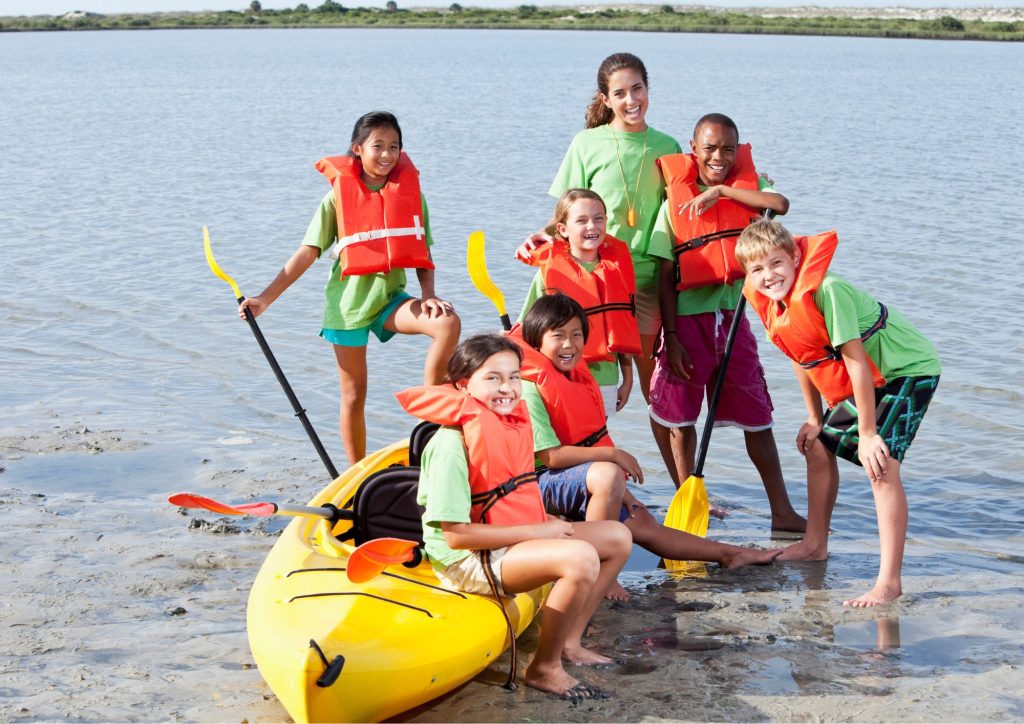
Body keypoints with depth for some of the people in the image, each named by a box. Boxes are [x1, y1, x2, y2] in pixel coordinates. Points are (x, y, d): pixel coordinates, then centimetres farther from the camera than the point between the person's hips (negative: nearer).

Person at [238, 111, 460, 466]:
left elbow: (422, 255, 5)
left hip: (390, 297, 2)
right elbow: (307, 253, -3)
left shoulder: (410, 193, 3)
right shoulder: (338, 196, -3)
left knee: (448, 322, -26)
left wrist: (428, 296, -14)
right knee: (353, 396, 4)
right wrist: (265, 298, -9)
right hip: (349, 301, -2)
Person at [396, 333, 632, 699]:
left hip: (517, 539, 10)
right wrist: (535, 531, -20)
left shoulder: (512, 425, 8)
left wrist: (552, 524, -1)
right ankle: (544, 668, -12)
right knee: (580, 557, -30)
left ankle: (569, 641, 13)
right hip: (467, 560, -10)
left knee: (617, 536, 9)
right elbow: (455, 534, -23)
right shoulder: (451, 445, -20)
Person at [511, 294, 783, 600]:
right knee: (607, 475, -34)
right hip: (542, 482, -9)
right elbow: (551, 456, -24)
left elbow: (590, 445, 14)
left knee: (641, 523, 10)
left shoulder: (577, 380, 10)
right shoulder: (530, 388, -19)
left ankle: (729, 554, 20)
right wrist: (613, 454, -22)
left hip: (585, 480, 9)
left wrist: (621, 494, 9)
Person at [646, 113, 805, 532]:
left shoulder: (748, 185, 4)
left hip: (733, 316, 2)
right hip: (688, 319, -1)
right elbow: (665, 277, -3)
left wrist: (722, 190, -18)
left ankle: (782, 512, 10)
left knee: (757, 417, 5)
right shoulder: (676, 202, -2)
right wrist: (671, 337, -8)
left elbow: (780, 204, -20)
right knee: (679, 417, 3)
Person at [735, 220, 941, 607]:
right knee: (818, 447, 18)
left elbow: (856, 361, -28)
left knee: (882, 465, -23)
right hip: (863, 381, 10)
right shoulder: (774, 306, -4)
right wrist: (815, 419, 14)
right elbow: (803, 358, 11)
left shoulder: (826, 291, -30)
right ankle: (815, 544, 37)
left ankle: (889, 582, -23)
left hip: (907, 370, -10)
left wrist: (867, 433, -25)